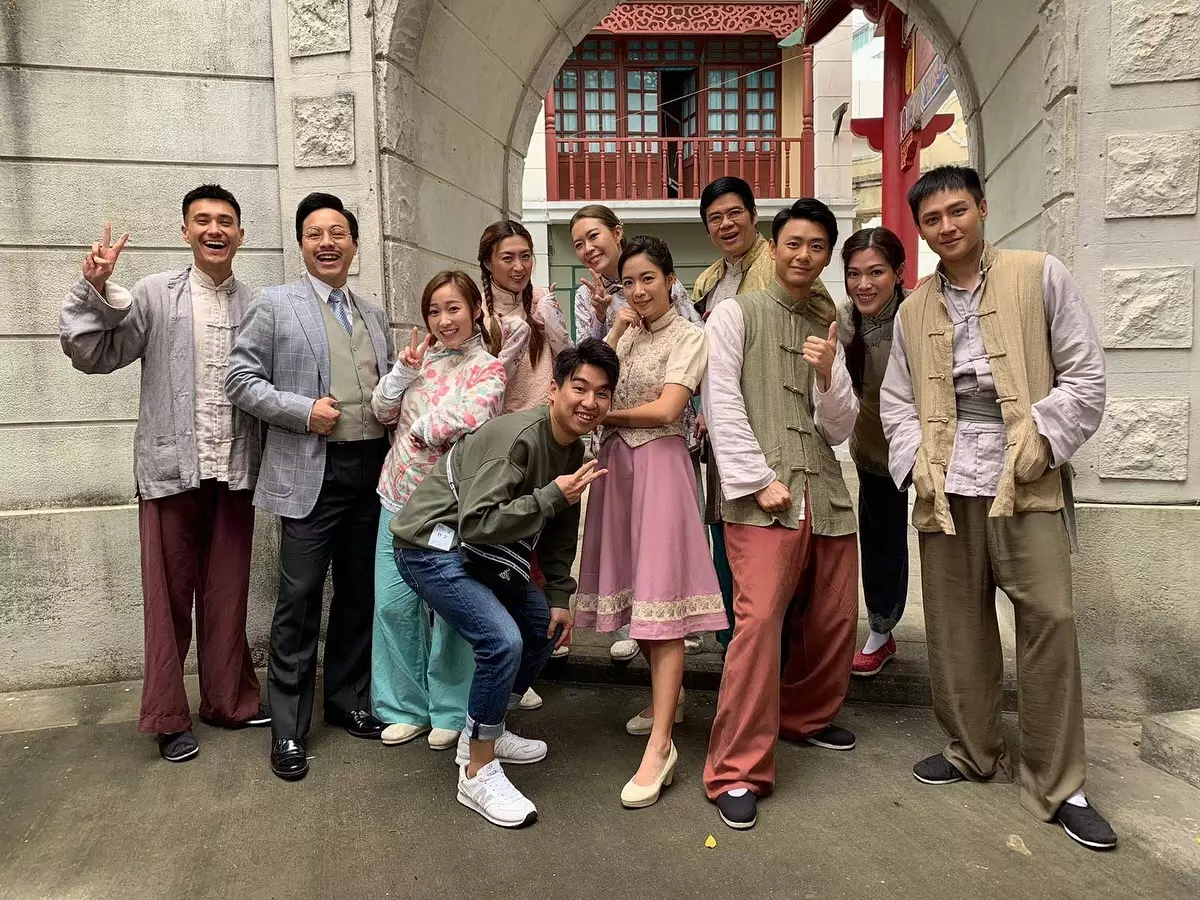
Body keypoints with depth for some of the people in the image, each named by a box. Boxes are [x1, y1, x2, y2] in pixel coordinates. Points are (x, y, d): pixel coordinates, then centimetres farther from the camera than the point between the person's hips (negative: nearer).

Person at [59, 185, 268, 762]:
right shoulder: (154, 295, 1)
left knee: (227, 595, 12)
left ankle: (229, 701, 27)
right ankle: (168, 718, 21)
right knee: (169, 596, 8)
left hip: (235, 472, 2)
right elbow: (92, 354, -1)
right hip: (171, 469, -1)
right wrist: (95, 290, -12)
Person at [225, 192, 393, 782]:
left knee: (359, 593, 12)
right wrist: (303, 411, -14)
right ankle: (288, 728, 11)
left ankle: (349, 701, 27)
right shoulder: (274, 305, 1)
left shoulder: (373, 314, 17)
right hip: (310, 472, -5)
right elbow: (241, 379, -3)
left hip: (371, 468, 5)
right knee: (300, 599, -2)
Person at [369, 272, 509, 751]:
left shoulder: (487, 368, -7)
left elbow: (466, 424, -23)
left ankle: (451, 711, 22)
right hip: (400, 495, 5)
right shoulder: (422, 357, 9)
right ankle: (406, 706, 24)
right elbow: (384, 413, 7)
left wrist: (420, 427, -8)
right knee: (393, 602, 7)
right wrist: (402, 370, -6)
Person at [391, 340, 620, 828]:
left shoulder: (573, 449, 3)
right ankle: (478, 773, -4)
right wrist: (553, 494, -32)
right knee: (503, 640, -23)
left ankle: (485, 732, 30)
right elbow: (477, 524, -33)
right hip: (432, 545, -10)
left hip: (480, 552, 10)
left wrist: (559, 598, 7)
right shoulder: (517, 437, -26)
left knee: (545, 625, 15)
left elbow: (560, 529, 12)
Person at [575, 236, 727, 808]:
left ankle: (660, 745, -10)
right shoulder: (625, 335, 17)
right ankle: (667, 697, 31)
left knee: (661, 596, -10)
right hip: (616, 464, 7)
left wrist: (603, 415, -3)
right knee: (633, 589, 11)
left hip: (660, 466, -6)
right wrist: (616, 335, 1)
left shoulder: (688, 336, -1)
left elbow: (666, 409, -14)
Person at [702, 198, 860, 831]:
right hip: (762, 494, -6)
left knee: (836, 620, 12)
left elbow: (840, 429, 13)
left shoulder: (829, 331, 19)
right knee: (759, 619, -17)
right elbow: (722, 405, -6)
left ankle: (805, 717, 37)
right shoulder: (736, 312, 4)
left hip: (825, 492, 6)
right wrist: (759, 481, -12)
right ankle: (738, 772, -7)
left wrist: (828, 373, -6)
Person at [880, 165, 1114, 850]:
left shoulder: (1042, 277, 3)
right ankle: (973, 752, 26)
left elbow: (1085, 376, 1)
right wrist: (916, 458, -1)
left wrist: (1040, 440, -10)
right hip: (945, 484, 4)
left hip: (1026, 482, -3)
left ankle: (1059, 786, 8)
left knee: (1049, 619, -5)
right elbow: (897, 402, 15)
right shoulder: (914, 310, 14)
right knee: (955, 622, 8)